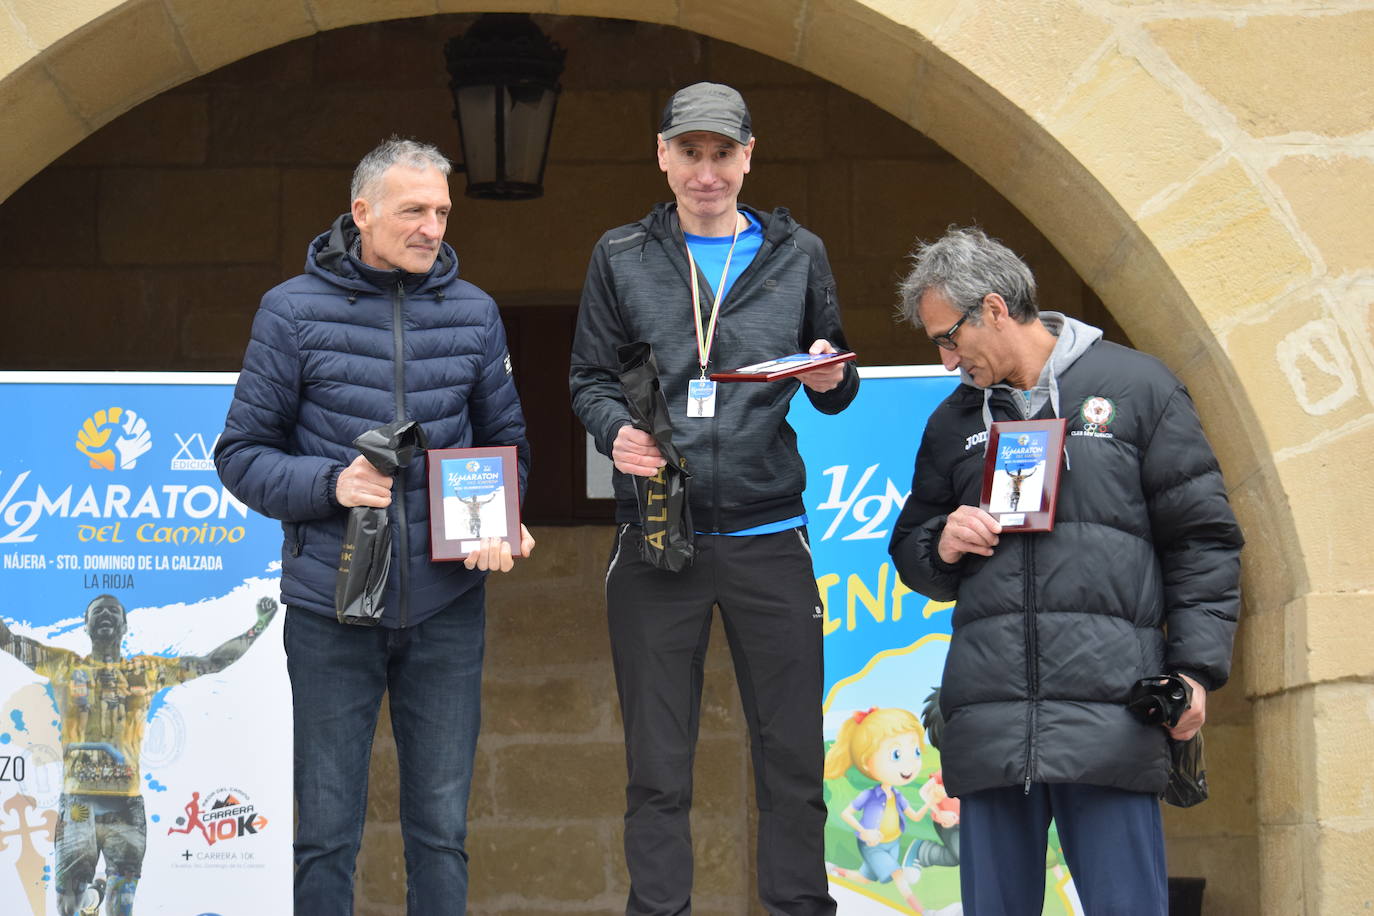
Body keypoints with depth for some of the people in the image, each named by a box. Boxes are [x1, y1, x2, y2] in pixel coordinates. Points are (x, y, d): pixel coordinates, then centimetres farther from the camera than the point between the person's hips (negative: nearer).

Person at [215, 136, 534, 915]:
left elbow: (507, 442, 14)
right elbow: (242, 455, 0)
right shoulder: (295, 310, -3)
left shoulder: (472, 312, 5)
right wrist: (329, 484, -18)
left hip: (445, 604, 2)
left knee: (442, 827, 9)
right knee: (328, 830, 4)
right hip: (331, 606, -2)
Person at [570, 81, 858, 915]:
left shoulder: (796, 254, 9)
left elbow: (837, 392, 14)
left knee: (793, 757, 1)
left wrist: (832, 378, -10)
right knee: (658, 765, 3)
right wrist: (617, 430, -13)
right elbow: (591, 377, 8)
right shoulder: (623, 257, 7)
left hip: (769, 535, 1)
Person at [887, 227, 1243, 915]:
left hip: (1108, 711, -4)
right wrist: (942, 546, 4)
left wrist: (1196, 668, -3)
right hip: (989, 721, 4)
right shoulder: (953, 422, 21)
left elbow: (1201, 539, 5)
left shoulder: (1137, 388, 7)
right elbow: (910, 550, 29)